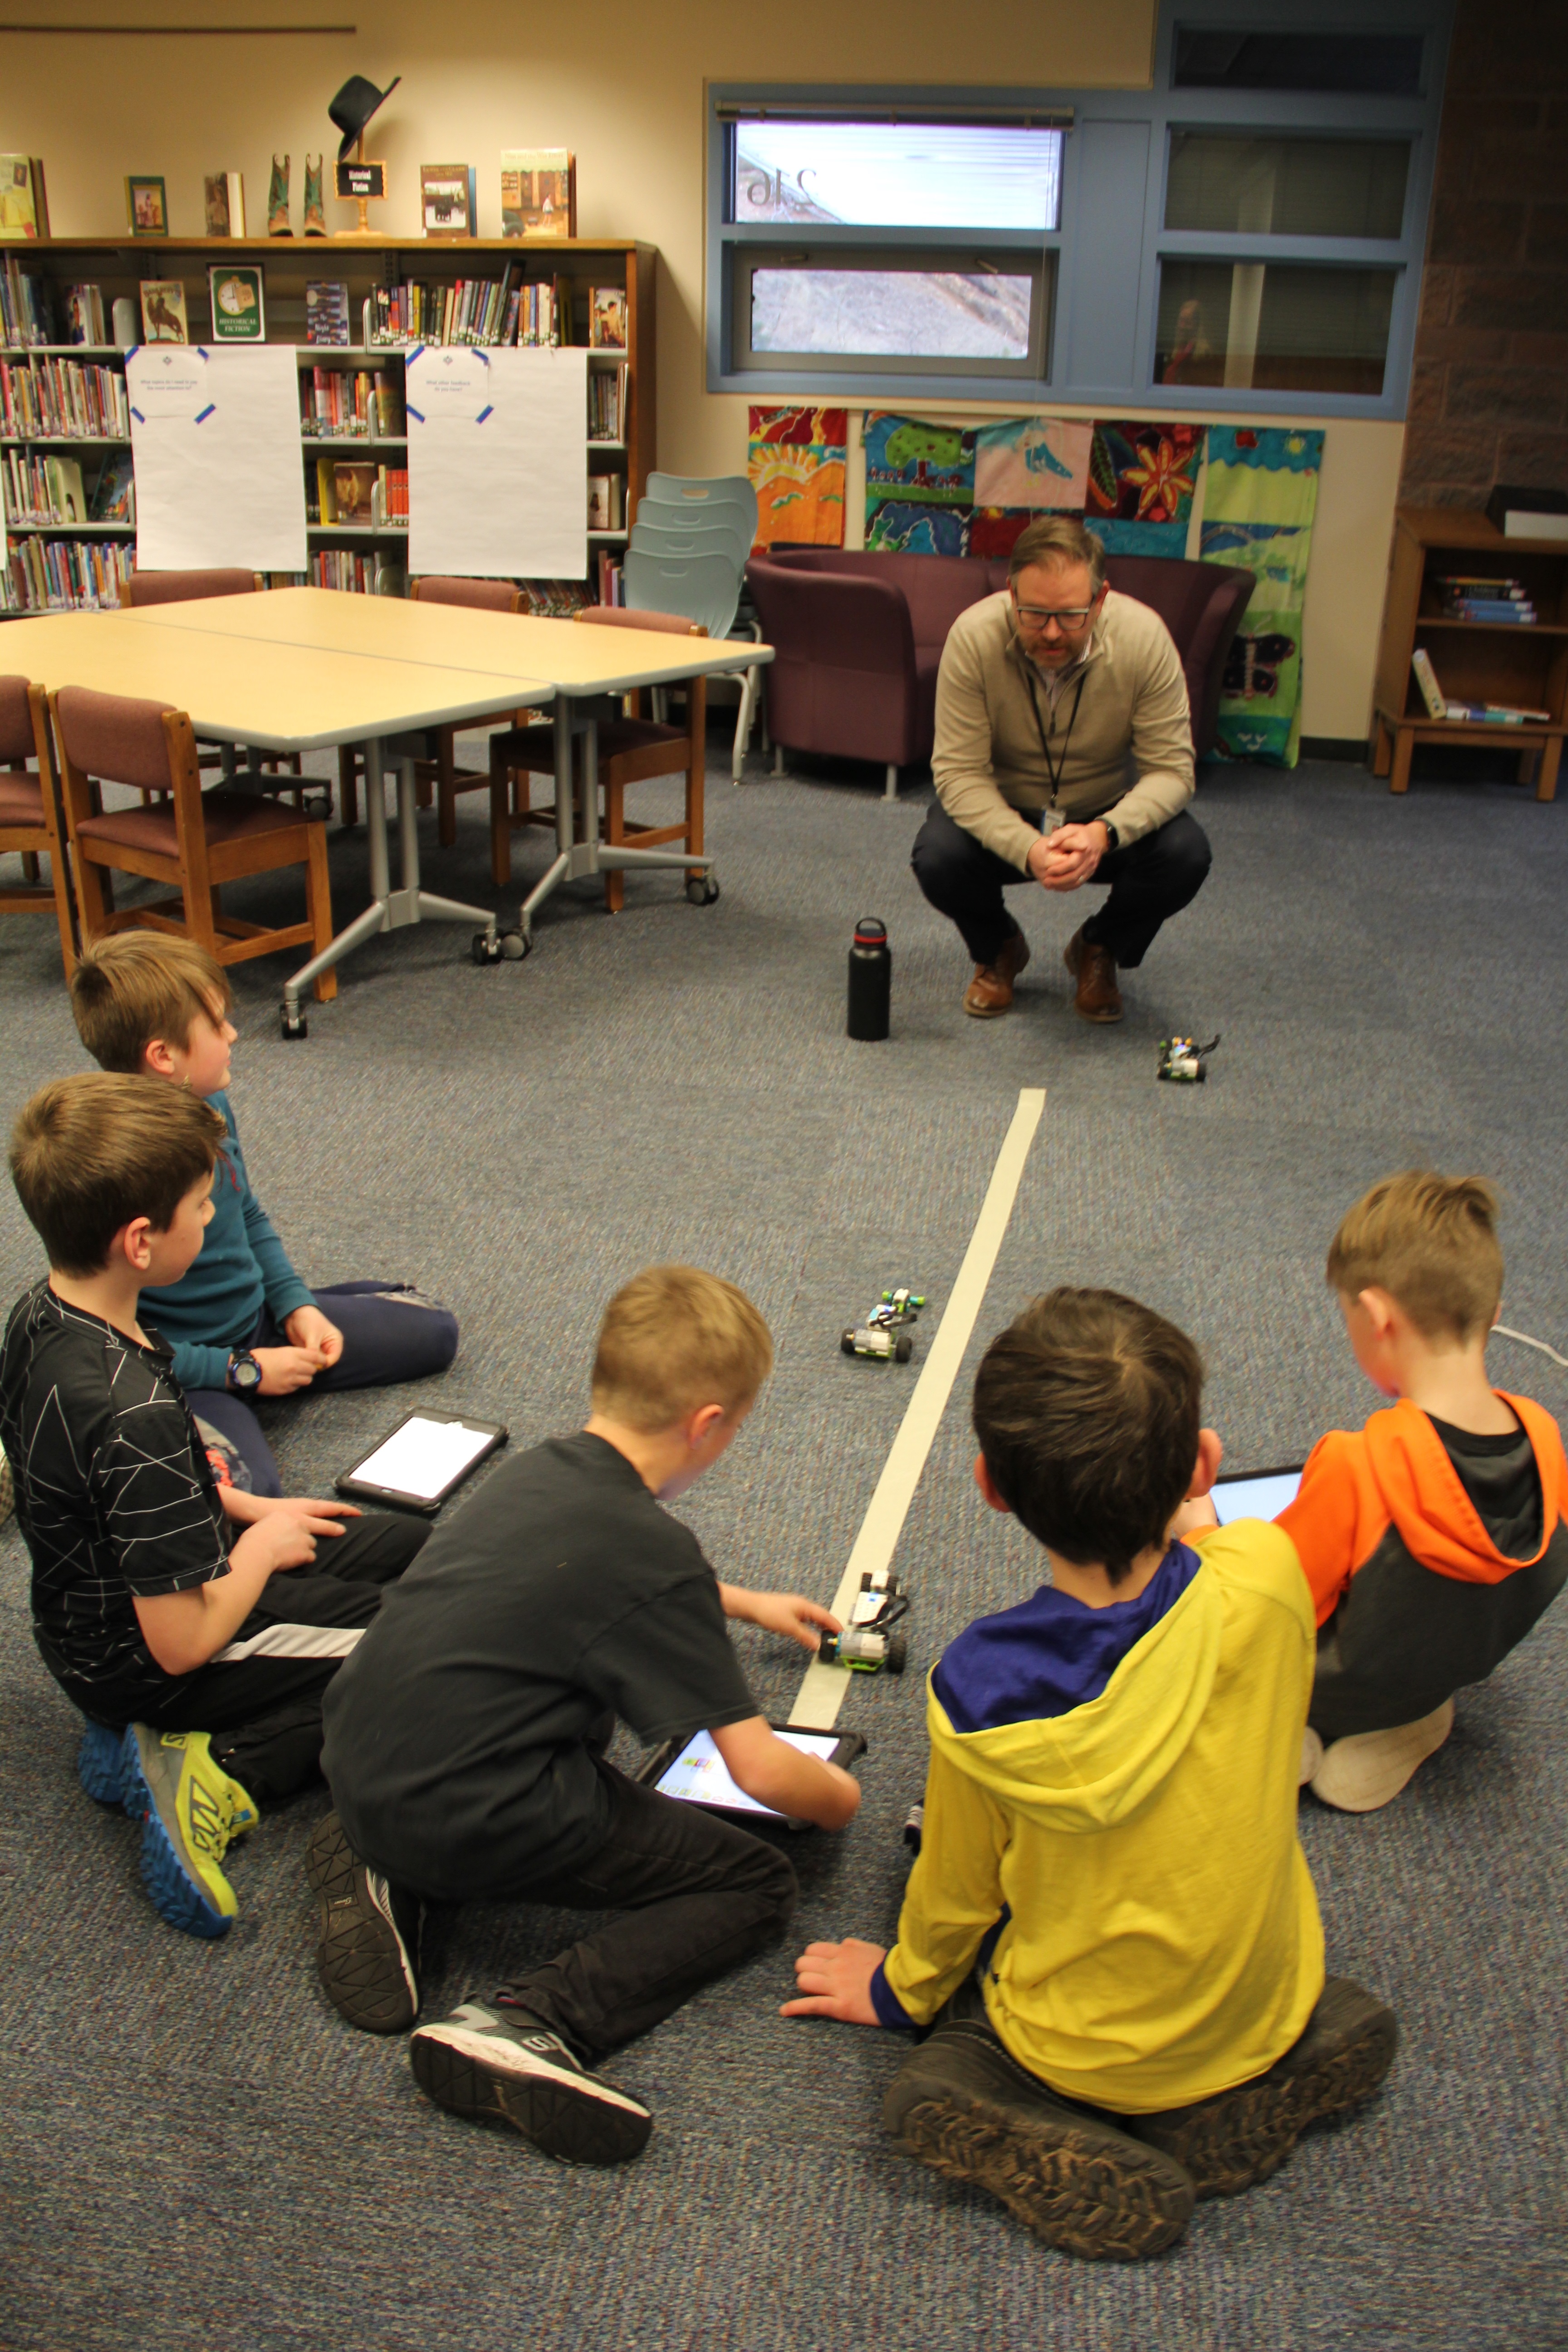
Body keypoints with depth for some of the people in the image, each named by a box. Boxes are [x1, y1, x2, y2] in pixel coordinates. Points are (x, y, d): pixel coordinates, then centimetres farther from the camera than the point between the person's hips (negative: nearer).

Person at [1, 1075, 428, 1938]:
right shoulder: (135, 1413, -36)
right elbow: (184, 1642, -28)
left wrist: (245, 1508, 6)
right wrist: (262, 1546, -11)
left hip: (88, 1614, 9)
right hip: (138, 1669, -9)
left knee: (418, 1549, 16)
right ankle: (223, 1771, -7)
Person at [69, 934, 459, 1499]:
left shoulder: (211, 1106, -2)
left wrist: (297, 1306, 2)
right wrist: (243, 1370, -19)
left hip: (258, 1319, 9)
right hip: (179, 1372, -8)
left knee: (434, 1333, 13)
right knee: (247, 1491, -36)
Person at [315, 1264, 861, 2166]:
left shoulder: (541, 1469, 8)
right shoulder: (656, 1550, -16)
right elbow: (762, 1771, -14)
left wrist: (744, 1603, 42)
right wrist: (840, 1796, 9)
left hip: (357, 1767, 8)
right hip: (477, 1828, -8)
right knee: (759, 1884, 4)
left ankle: (383, 1869, 16)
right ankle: (528, 2027, -15)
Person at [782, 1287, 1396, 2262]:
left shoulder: (978, 1688, -30)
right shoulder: (1266, 1579, -28)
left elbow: (956, 1895, -10)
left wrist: (899, 1991, 12)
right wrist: (1178, 1512, 9)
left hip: (1078, 2048, -3)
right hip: (1265, 2007, 3)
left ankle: (1092, 2168, 1)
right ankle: (1255, 2094, 9)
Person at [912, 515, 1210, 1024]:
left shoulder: (1144, 638, -23)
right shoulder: (973, 636, -26)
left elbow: (1171, 769, -20)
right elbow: (959, 772, -24)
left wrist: (1106, 832, -40)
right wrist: (1027, 849, -41)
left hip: (1108, 815, 1)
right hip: (1000, 812, 0)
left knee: (1185, 856, -26)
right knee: (937, 857, -30)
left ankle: (1099, 951, 7)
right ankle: (998, 951, 7)